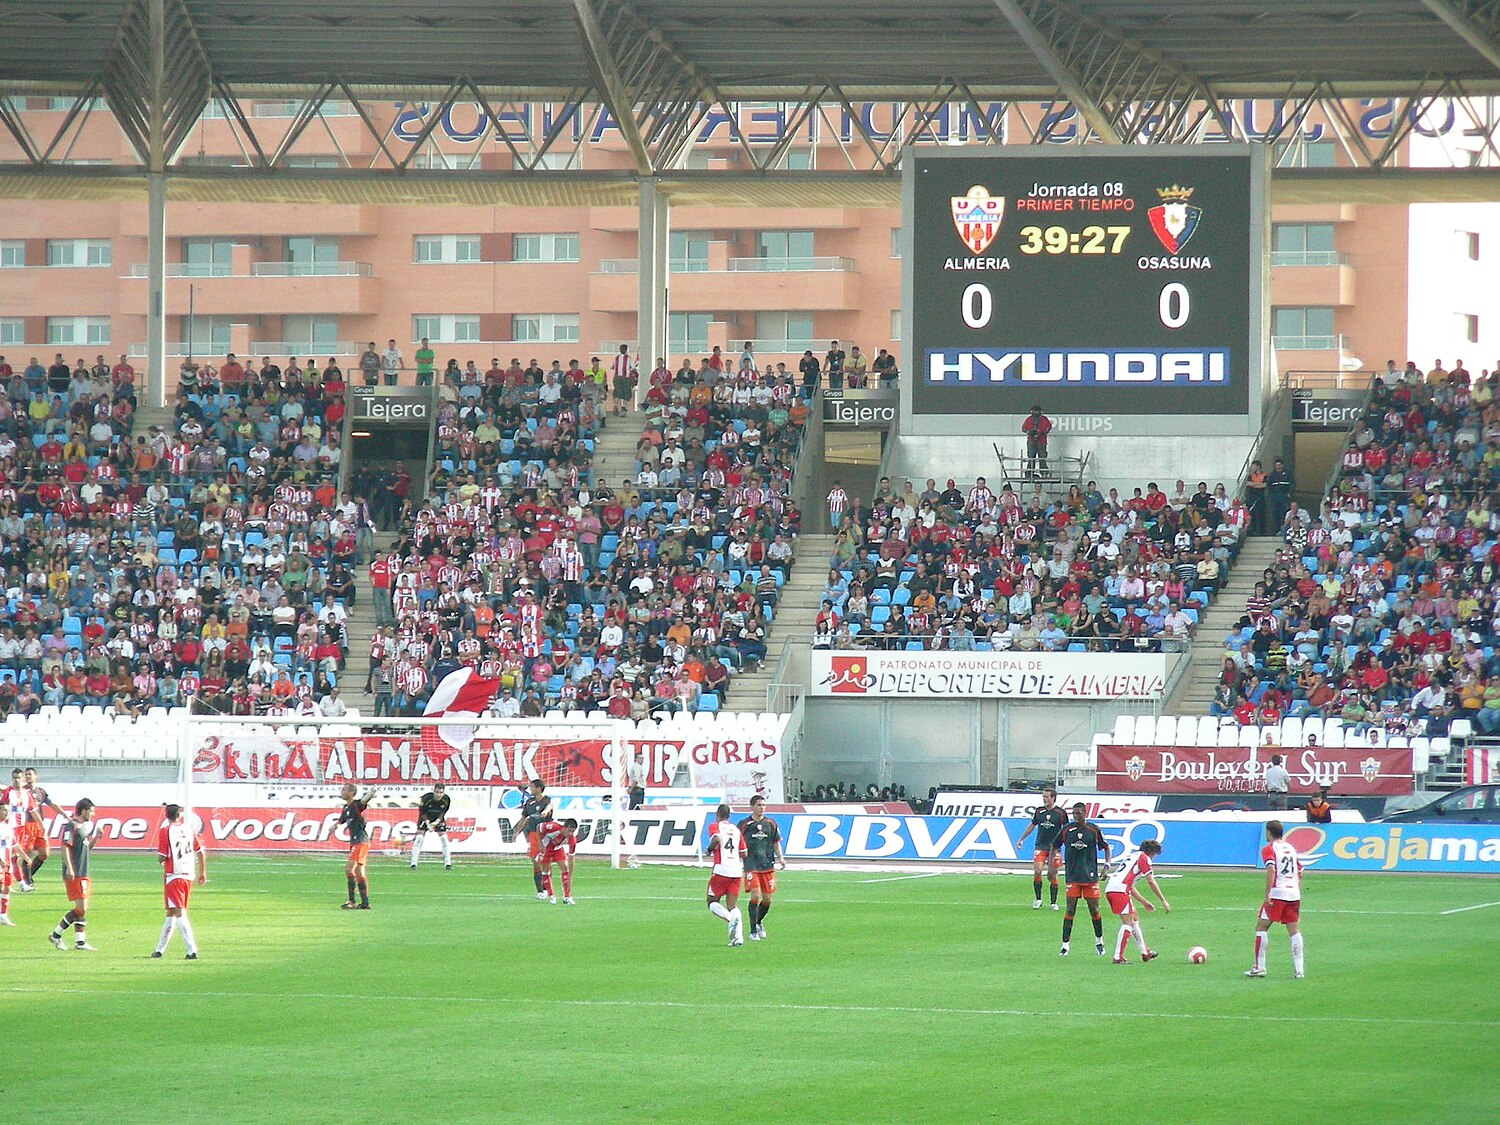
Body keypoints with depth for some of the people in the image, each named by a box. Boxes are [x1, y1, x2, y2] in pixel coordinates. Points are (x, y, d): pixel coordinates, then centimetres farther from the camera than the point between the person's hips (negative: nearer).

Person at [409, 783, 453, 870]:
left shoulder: (446, 800, -21)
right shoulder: (426, 798, -29)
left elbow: (443, 813, -10)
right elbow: (422, 812, -19)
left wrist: (436, 822, -24)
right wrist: (428, 824, -28)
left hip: (438, 819, 2)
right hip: (425, 818, -2)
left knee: (444, 838, -8)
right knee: (419, 838, -14)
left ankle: (448, 864, 0)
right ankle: (413, 863, -10)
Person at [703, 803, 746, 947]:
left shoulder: (715, 826, 1)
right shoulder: (736, 830, 16)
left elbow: (716, 839, -20)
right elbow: (743, 853, 17)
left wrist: (709, 849, -2)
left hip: (722, 869, -5)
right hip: (737, 871, 5)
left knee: (712, 903, 7)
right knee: (732, 906, 7)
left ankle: (731, 918, -22)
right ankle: (738, 936, -12)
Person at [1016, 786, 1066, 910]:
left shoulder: (1060, 813, -4)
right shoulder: (1039, 811, 5)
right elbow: (1032, 825, 19)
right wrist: (1021, 839, 19)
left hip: (1054, 848, -2)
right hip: (1040, 847, 2)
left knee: (1052, 875, 0)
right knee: (1037, 871, -13)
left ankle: (1053, 902, 12)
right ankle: (1038, 899, 1)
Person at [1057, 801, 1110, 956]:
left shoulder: (1094, 830, -2)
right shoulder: (1067, 830, 0)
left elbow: (1106, 847, 9)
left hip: (1090, 876, 0)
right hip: (1072, 877, 0)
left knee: (1094, 909, 4)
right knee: (1070, 909, -5)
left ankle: (1099, 940, 24)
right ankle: (1065, 944, -3)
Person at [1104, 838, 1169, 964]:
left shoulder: (1130, 856, 30)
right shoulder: (1144, 858, 5)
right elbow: (1150, 881, -3)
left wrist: (1144, 902, 37)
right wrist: (1163, 900, 2)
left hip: (1109, 889, 9)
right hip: (1120, 891, -9)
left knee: (1135, 920, 20)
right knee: (1128, 923, -8)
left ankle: (1145, 953, 28)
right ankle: (1118, 957, -14)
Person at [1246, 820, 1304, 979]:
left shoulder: (1269, 849, -3)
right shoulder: (1291, 848, 18)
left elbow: (1271, 870, -18)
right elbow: (1299, 872, 21)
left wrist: (1267, 894, -20)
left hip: (1277, 894, -6)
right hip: (1294, 893, 6)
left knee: (1261, 927, 4)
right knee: (1294, 931, 6)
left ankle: (1259, 967, 1)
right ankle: (1298, 970, -1)